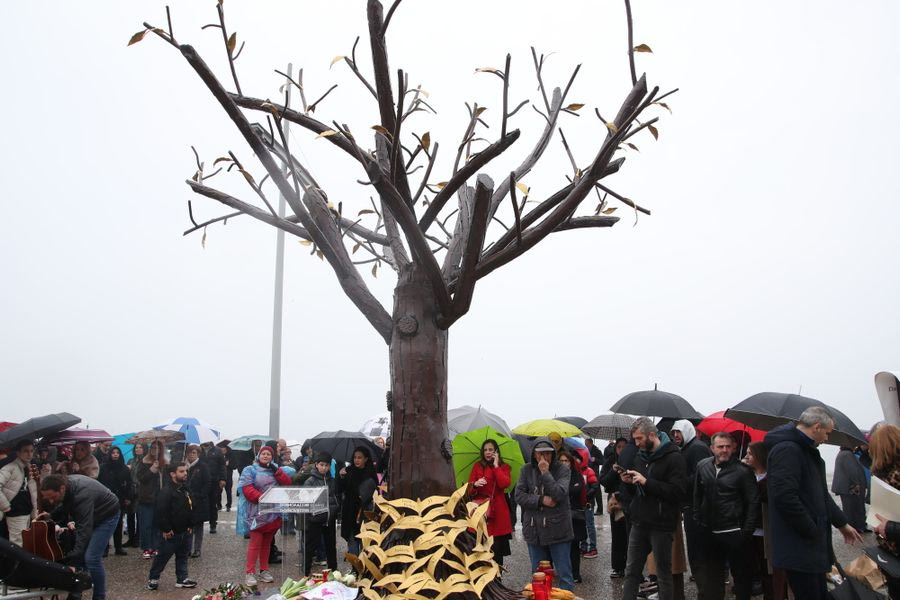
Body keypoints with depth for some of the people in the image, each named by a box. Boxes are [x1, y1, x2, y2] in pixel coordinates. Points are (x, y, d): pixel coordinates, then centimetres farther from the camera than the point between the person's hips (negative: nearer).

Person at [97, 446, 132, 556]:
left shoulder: (124, 468, 6)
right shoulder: (103, 467, -1)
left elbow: (128, 485, 6)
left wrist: (128, 497, 0)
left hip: (120, 499, 2)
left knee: (118, 523, 8)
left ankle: (118, 547, 14)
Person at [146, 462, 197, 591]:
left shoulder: (186, 489, 6)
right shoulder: (166, 491, -21)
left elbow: (191, 508, 15)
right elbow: (161, 512, -22)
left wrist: (191, 525, 12)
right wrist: (166, 529, -17)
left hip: (185, 531, 8)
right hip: (171, 533, -7)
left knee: (182, 556, 15)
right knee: (163, 556, 6)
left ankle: (182, 579, 25)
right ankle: (153, 579, 22)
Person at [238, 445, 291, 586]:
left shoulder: (275, 469, 15)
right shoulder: (250, 470, 0)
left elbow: (287, 483, 3)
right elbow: (247, 489, -13)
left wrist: (276, 471, -8)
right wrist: (261, 498, -23)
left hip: (273, 512, 5)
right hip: (257, 512, -5)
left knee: (267, 543, 13)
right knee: (255, 543, -6)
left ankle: (264, 571, 21)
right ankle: (250, 573, 0)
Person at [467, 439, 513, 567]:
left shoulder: (504, 467, 11)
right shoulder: (477, 467, 13)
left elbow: (505, 483, -10)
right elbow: (469, 491, 8)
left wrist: (496, 465, -4)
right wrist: (475, 485, -13)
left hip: (497, 511, -1)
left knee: (496, 549, -4)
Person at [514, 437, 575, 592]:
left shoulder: (562, 470, -5)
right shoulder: (526, 470, 4)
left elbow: (559, 494, -17)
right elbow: (519, 496, -2)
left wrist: (545, 473, -19)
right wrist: (541, 500, -13)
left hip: (558, 530, -3)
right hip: (534, 530, 3)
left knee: (564, 575, 3)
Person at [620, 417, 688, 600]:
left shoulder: (673, 457, -10)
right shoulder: (640, 457, 13)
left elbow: (678, 492, -21)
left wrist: (646, 482, -22)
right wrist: (628, 483, 0)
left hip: (661, 526, -7)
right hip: (639, 523, 7)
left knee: (664, 575, 5)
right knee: (631, 571, 11)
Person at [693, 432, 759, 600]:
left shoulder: (743, 471, -10)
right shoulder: (702, 466, 2)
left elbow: (753, 503, -8)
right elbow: (697, 496, 12)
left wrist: (746, 532, -10)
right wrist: (698, 520, 8)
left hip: (734, 533, -4)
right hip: (710, 533, 4)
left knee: (741, 574, 9)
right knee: (711, 575, 14)